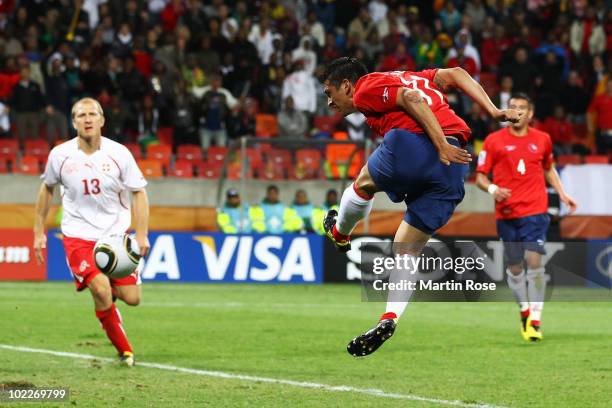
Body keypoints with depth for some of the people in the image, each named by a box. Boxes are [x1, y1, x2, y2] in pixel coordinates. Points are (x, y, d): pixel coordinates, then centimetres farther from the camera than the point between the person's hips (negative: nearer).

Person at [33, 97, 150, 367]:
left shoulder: (119, 154, -8)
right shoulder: (60, 155, -6)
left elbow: (139, 192, -2)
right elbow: (47, 188, 12)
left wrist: (141, 235, -11)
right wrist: (38, 231, 12)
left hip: (115, 233, 2)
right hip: (78, 235, -1)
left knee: (131, 298, -4)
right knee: (100, 289, -22)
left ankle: (111, 289, 34)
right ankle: (124, 351, -3)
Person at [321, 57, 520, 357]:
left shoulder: (366, 88, 10)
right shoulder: (404, 78, 33)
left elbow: (412, 99, -8)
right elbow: (454, 74, 22)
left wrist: (442, 146, -15)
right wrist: (493, 112, 14)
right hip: (453, 167, 7)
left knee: (364, 183, 26)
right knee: (407, 252, 13)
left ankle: (340, 233, 48)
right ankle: (390, 318, 1)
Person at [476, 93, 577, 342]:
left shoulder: (542, 140, 8)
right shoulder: (494, 141, 1)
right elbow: (480, 176, 3)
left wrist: (562, 194, 16)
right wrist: (492, 189, -17)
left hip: (535, 211, 0)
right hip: (506, 213, 0)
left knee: (534, 261, -15)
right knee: (514, 267, 5)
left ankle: (535, 321, -11)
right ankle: (525, 311, 30)